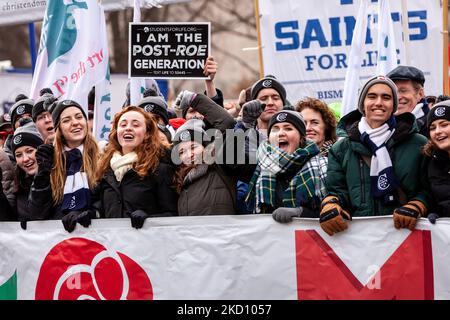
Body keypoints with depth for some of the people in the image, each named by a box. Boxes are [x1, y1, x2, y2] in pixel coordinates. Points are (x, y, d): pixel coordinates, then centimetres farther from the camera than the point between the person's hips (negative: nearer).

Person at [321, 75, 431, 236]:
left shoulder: (419, 145, 11)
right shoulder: (342, 149, 17)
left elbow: (429, 191, 9)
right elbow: (337, 191, 14)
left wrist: (415, 207, -10)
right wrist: (330, 204, -7)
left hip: (405, 229, -1)